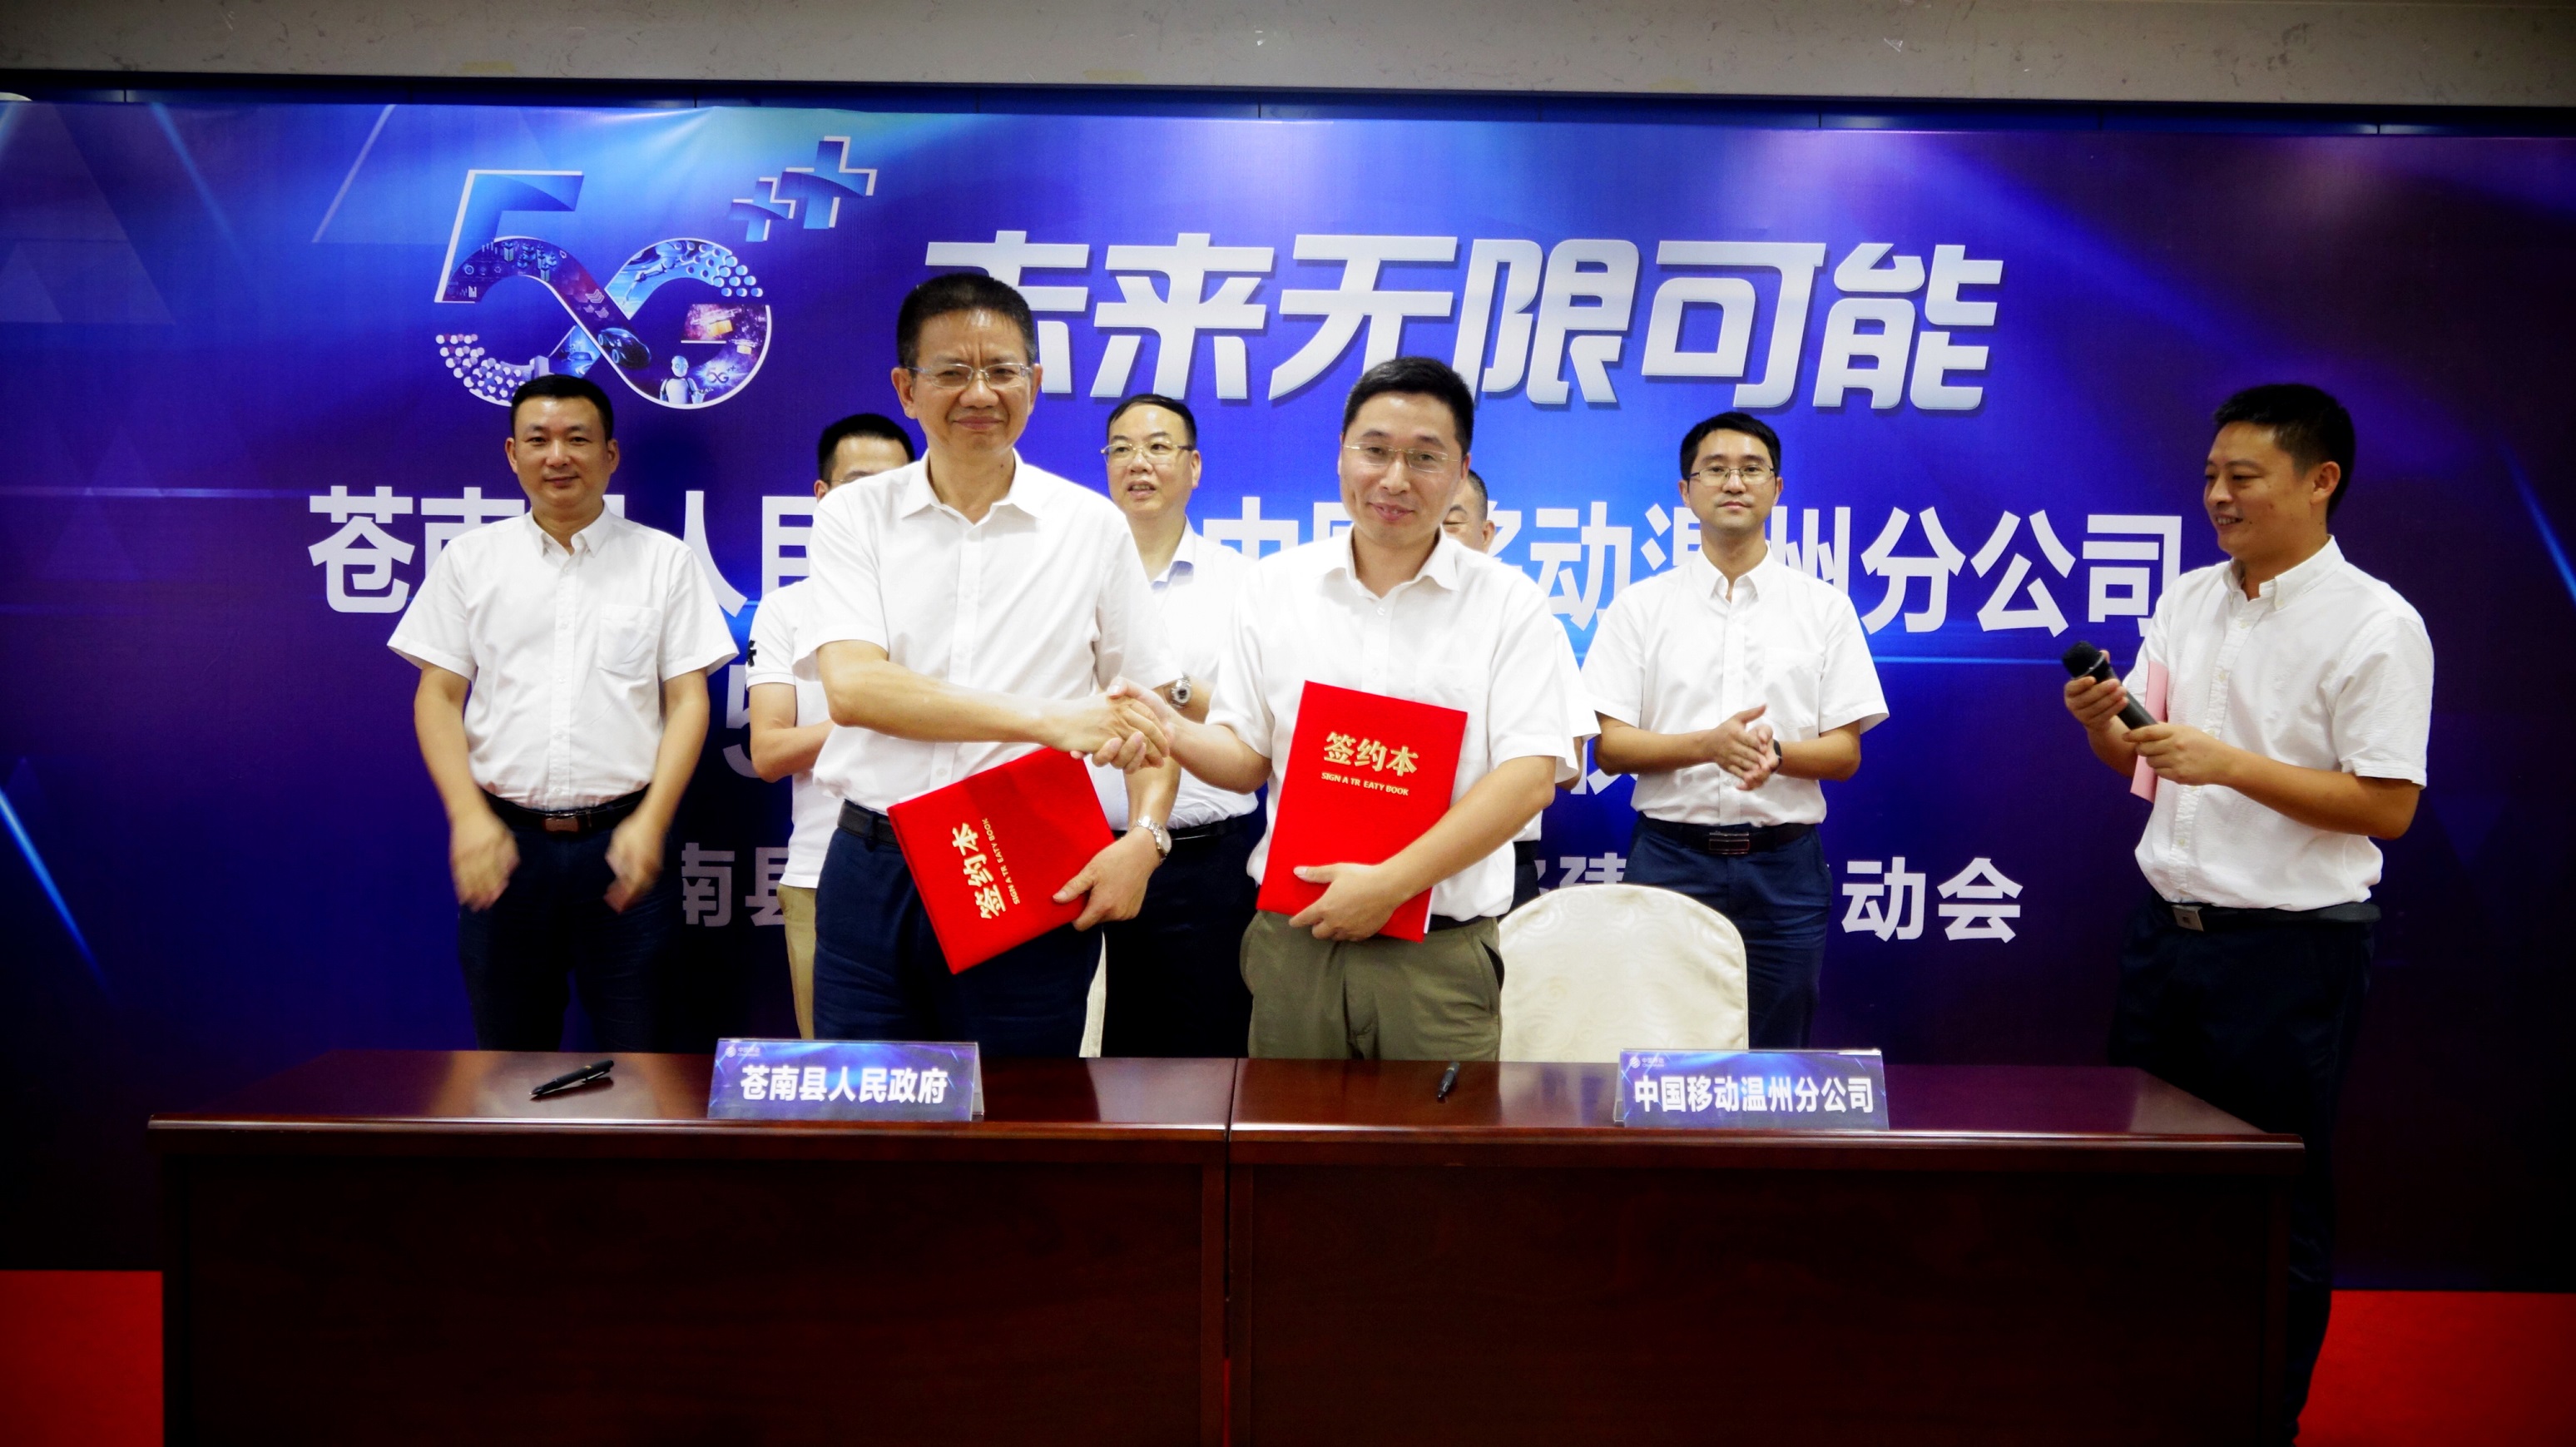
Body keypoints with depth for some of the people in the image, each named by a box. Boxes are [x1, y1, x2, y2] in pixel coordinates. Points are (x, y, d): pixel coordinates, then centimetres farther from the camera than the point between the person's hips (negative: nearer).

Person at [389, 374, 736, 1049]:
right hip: (502, 841, 1)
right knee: (509, 1051, 10)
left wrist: (651, 822, -9)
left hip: (622, 841, -1)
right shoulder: (470, 559, 9)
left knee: (637, 1050, 2)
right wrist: (468, 817, -7)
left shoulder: (664, 559, 6)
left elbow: (688, 701, 2)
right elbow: (437, 696, 7)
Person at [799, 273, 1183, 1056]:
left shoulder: (1092, 526, 4)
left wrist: (1145, 834, -11)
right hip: (876, 876, 0)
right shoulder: (854, 516, 2)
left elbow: (1151, 707, 7)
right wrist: (1047, 717, -19)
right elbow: (852, 685, -12)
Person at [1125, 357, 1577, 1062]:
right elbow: (1247, 756, 9)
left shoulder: (1509, 602, -1)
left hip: (1440, 957, -2)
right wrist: (1173, 733, -13)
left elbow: (1529, 778, -9)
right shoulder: (1273, 586, 7)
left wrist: (1389, 883, -15)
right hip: (1293, 941, 2)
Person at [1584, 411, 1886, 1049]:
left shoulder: (1825, 607, 8)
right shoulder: (1641, 606, 5)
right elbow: (1609, 748, -1)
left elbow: (1845, 753, 5)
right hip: (1671, 858, -1)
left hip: (1783, 866, 1)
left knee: (1775, 1053, 7)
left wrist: (1773, 752, -16)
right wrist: (1708, 744, -17)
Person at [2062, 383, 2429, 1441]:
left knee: (2278, 1201, 7)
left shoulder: (2377, 625, -11)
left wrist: (2230, 763, -23)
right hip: (2168, 923, 6)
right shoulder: (2189, 599, 8)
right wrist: (2100, 724, -9)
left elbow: (2387, 807, -16)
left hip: (2290, 947, -6)